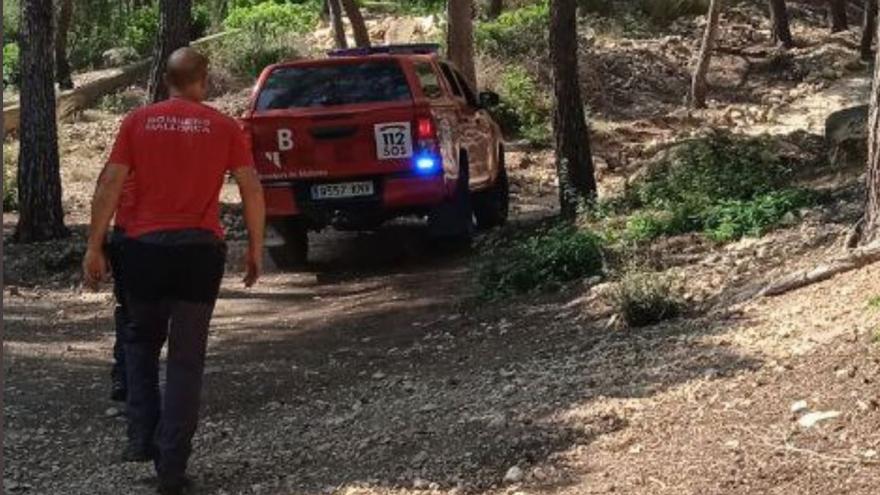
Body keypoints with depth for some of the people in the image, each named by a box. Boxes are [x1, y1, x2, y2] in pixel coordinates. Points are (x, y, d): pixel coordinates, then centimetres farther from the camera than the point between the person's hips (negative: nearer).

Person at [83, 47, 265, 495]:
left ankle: (141, 437, 11)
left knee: (141, 340, 23)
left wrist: (94, 247, 2)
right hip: (200, 250, -1)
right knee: (186, 358, 6)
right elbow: (252, 189, -1)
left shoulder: (138, 122, 3)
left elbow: (109, 185, -2)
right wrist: (255, 249, 8)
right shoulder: (223, 127, 2)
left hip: (144, 247, 1)